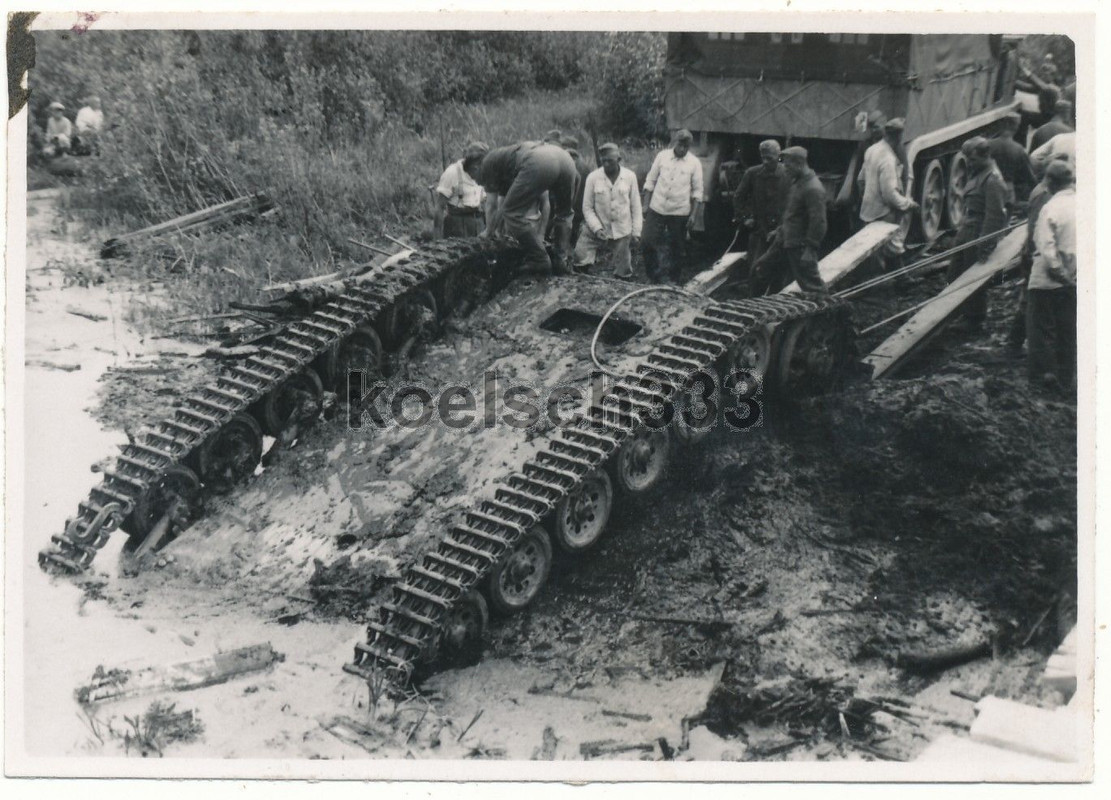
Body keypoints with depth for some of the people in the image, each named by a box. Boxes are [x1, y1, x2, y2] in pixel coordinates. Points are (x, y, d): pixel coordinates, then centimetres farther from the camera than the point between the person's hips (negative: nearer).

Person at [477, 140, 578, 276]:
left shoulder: (488, 163, 25)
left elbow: (492, 206, 27)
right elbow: (503, 201, 51)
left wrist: (488, 232, 40)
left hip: (538, 163, -8)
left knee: (512, 213, 5)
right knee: (563, 214, 28)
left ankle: (538, 261, 3)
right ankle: (560, 263, 21)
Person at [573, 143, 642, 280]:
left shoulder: (630, 176, -6)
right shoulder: (593, 177, -9)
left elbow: (635, 205, 2)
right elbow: (587, 207, -4)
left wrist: (636, 231, 2)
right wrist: (597, 228, -15)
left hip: (622, 232, 0)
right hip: (596, 231, 0)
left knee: (623, 274, 7)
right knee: (580, 261, -10)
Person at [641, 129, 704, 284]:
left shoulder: (694, 163, -3)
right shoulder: (662, 156, 0)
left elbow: (697, 191, 0)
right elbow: (650, 181, 5)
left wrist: (693, 215, -6)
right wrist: (645, 205, 1)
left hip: (679, 212, -1)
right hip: (657, 208, 1)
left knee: (678, 248, 7)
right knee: (649, 242, 0)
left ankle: (673, 280, 21)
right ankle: (653, 277, 16)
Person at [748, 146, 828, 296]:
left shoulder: (813, 189, -21)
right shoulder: (797, 182, 11)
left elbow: (818, 222, -25)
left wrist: (809, 249, -26)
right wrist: (781, 230, 23)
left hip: (800, 246, -10)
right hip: (785, 241, 10)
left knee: (810, 284, -5)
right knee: (760, 271, 16)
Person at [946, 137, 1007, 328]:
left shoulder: (993, 180, -20)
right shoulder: (976, 173, 11)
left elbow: (994, 217, -23)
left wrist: (984, 246, -23)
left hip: (978, 237, -9)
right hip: (965, 233, 9)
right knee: (954, 277, 15)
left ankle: (976, 323, 18)